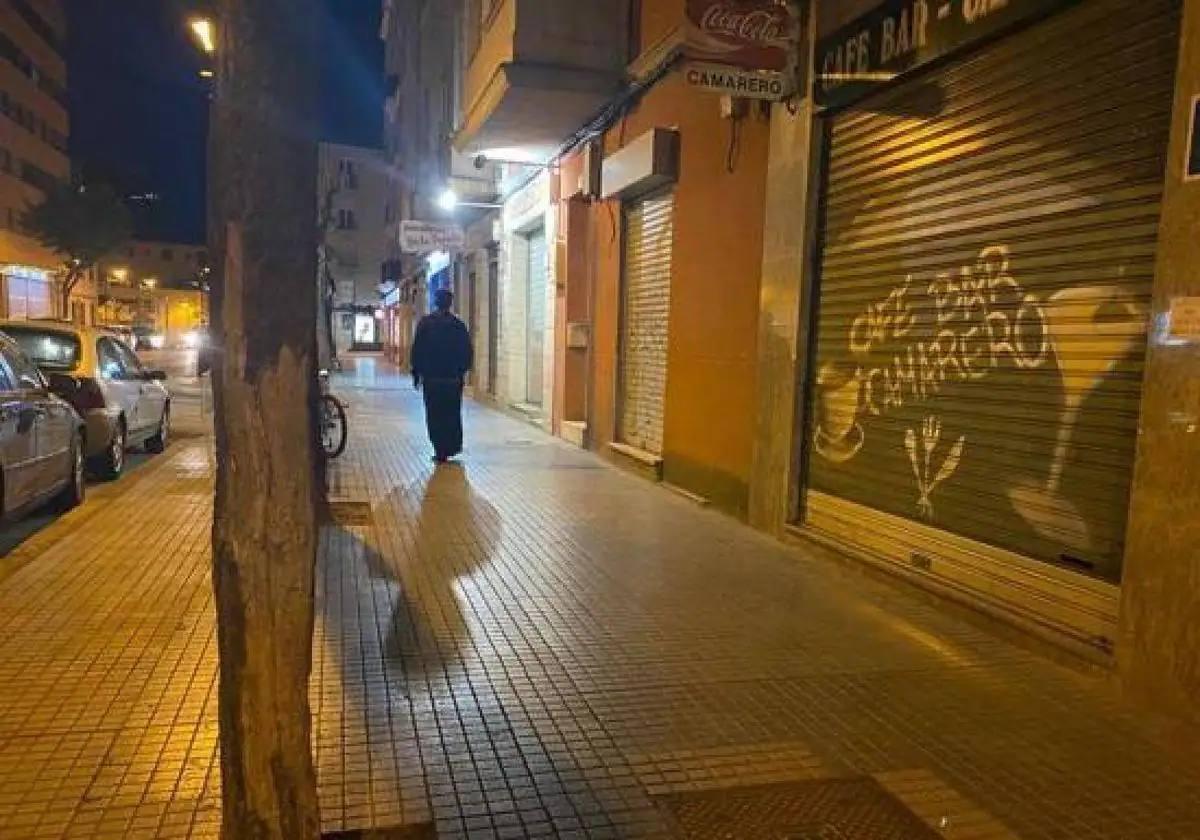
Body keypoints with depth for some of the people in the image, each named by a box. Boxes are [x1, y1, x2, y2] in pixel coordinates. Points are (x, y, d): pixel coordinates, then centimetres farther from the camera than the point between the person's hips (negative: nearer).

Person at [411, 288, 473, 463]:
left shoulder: (426, 323, -3)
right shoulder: (459, 325, 2)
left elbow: (417, 350, -3)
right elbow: (467, 352, 5)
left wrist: (416, 373, 4)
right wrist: (462, 370, 16)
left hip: (431, 377, -2)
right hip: (454, 377, 2)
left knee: (434, 415, 2)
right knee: (452, 413, 13)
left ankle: (441, 451, -2)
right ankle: (452, 447, 15)